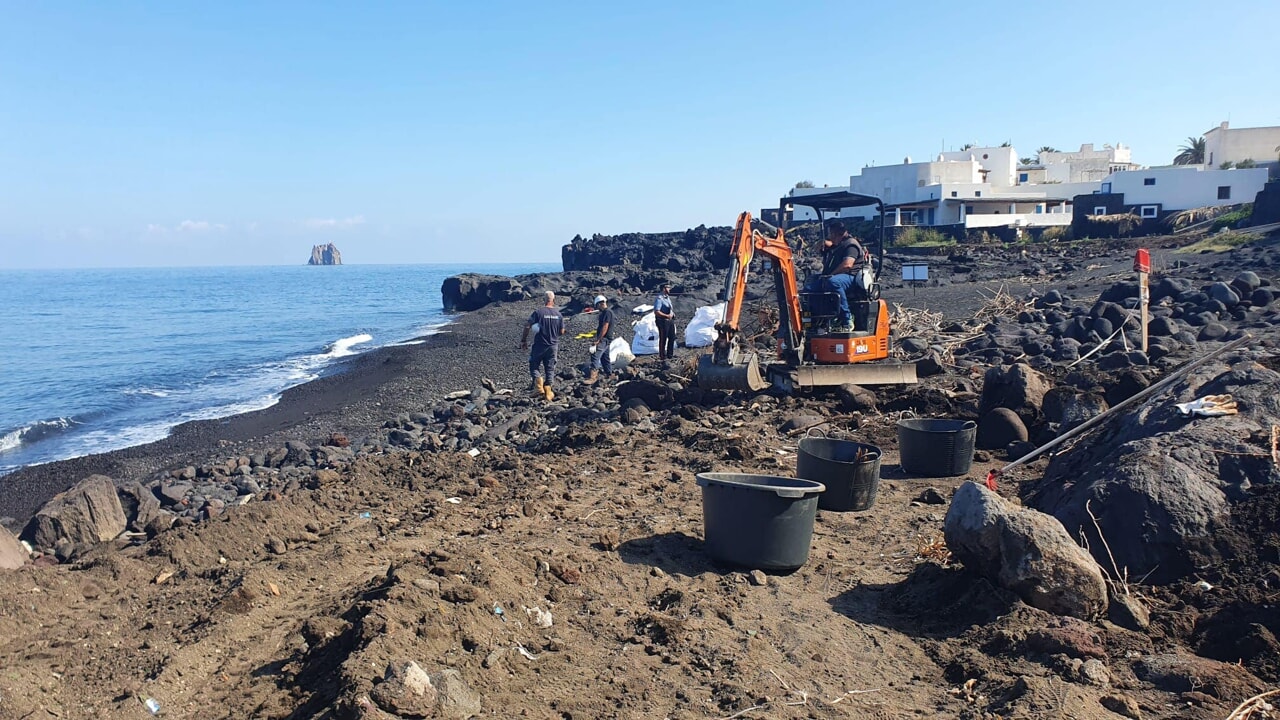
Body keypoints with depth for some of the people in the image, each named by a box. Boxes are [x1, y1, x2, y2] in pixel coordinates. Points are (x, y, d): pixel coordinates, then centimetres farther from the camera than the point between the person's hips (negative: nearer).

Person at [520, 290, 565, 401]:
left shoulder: (538, 312, -10)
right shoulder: (558, 314, 1)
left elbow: (527, 326, -12)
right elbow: (562, 331, 5)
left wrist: (523, 340, -2)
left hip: (540, 345, -3)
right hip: (553, 345, 3)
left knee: (534, 365, 11)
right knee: (550, 368, 12)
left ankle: (539, 387, -7)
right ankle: (548, 392, 13)